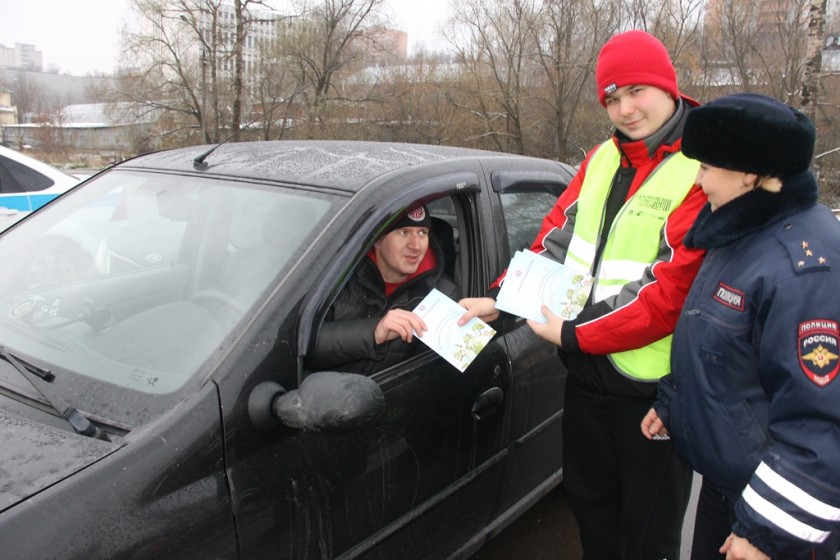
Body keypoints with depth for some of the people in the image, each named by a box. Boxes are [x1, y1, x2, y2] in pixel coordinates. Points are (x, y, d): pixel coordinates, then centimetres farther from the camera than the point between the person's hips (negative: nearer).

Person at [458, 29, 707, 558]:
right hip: (585, 374, 6)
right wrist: (500, 300, -5)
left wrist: (575, 335, -21)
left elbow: (672, 290, -22)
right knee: (590, 507, 25)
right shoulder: (600, 159, 7)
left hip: (652, 387, -6)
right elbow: (556, 239, 7)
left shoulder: (704, 171, -17)